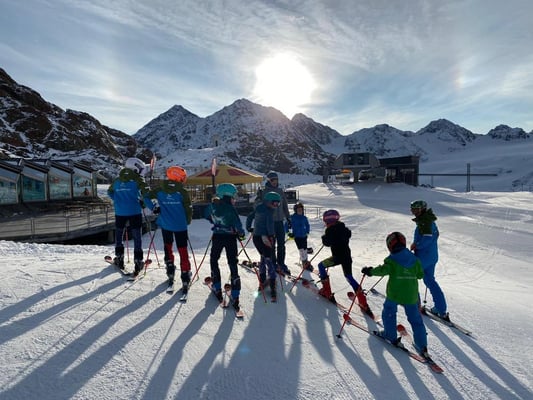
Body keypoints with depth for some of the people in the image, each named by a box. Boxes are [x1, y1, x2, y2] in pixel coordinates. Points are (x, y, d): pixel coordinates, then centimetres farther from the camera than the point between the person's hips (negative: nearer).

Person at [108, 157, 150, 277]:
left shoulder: (117, 180, 10)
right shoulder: (137, 179, -6)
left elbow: (110, 192, 21)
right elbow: (146, 192, -15)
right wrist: (142, 202, 0)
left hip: (120, 212, 4)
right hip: (135, 212, -4)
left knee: (119, 235, 20)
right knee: (137, 236, 3)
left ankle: (119, 258, 25)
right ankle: (138, 260, 4)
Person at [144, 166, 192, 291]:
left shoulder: (160, 191, -1)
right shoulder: (183, 192, -10)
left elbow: (147, 198, -2)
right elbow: (188, 209, -6)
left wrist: (155, 208, 9)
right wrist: (187, 221, 12)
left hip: (165, 225, 3)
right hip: (180, 226, -3)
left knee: (168, 247, 23)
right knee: (183, 251, 3)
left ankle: (170, 274, 26)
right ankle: (185, 279, 3)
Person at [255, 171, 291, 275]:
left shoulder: (280, 191, 10)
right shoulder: (264, 192, -3)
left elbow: (285, 205, 16)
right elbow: (258, 206, -6)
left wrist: (288, 218, 15)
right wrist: (259, 198, -24)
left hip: (280, 221, 4)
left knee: (281, 244, 6)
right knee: (271, 245, 4)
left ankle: (281, 264, 17)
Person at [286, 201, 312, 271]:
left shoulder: (304, 218, 4)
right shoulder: (292, 217, -7)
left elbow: (307, 225, 20)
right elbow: (286, 225, 2)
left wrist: (307, 232, 12)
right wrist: (289, 233, -2)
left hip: (304, 236, 4)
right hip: (297, 236, -3)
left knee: (305, 249, 7)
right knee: (301, 249, -10)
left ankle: (305, 262, 21)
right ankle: (304, 262, -1)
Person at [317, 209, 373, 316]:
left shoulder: (330, 230, -13)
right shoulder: (343, 228, 9)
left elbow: (327, 243, -13)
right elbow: (348, 234, 26)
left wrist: (324, 237, 6)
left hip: (338, 256, -7)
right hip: (347, 256, 7)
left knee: (321, 266, 14)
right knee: (349, 276, 16)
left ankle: (327, 292, 13)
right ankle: (364, 304, 11)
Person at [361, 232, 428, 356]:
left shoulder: (392, 260, -12)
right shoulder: (414, 259, 3)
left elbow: (383, 270, -25)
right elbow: (420, 274, 10)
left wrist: (370, 271, -14)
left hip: (394, 294, -4)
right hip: (411, 295, 4)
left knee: (389, 313, 19)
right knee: (415, 318, 15)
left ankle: (391, 336, 27)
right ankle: (422, 346, 16)